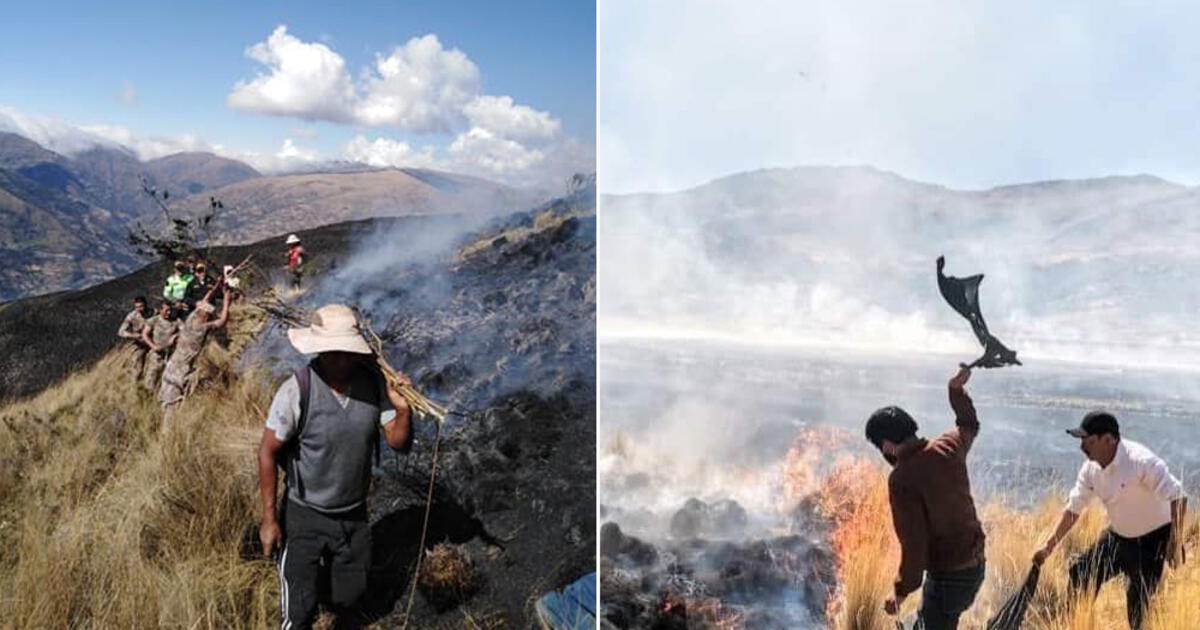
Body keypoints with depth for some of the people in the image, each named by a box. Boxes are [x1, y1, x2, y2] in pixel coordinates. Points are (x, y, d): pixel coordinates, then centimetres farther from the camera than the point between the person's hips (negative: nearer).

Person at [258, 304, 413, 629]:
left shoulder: (373, 381, -13)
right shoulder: (297, 389, -24)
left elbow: (399, 443, -8)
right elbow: (268, 453, -14)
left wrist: (403, 410, -28)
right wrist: (269, 518, -12)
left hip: (354, 514, 4)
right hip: (304, 516, -3)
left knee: (350, 596, 22)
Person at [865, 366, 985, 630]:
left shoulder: (902, 479, -22)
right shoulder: (949, 445, -2)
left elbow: (914, 543, -22)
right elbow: (969, 426, 23)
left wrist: (902, 590, -11)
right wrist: (957, 390, 28)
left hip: (948, 575, -9)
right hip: (975, 565, 9)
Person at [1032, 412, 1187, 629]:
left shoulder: (1141, 461, -29)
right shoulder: (1091, 468, -7)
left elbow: (1178, 498, -28)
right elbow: (1073, 509, 1)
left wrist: (1176, 542, -31)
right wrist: (1049, 546, 0)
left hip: (1152, 539, -7)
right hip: (1117, 535, 7)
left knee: (1138, 600, -7)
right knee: (1080, 573, 5)